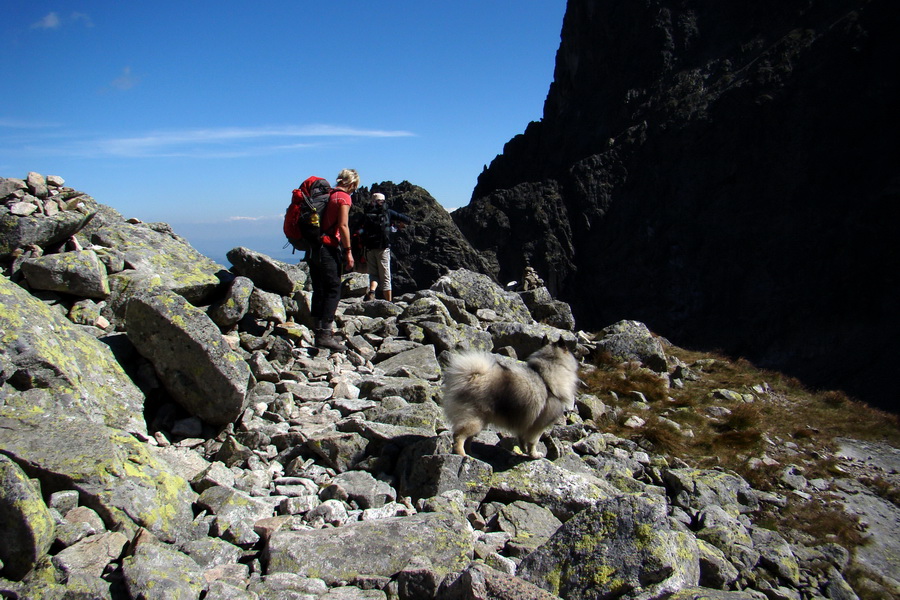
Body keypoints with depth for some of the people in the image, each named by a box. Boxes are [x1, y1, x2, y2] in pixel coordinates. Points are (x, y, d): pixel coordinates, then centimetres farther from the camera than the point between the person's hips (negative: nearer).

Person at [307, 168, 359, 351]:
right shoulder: (344, 197, -6)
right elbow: (343, 226, -14)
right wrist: (348, 251, -11)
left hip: (313, 248, 8)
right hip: (329, 248, -8)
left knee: (319, 291, 11)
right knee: (333, 291, -6)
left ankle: (320, 333, 16)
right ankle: (325, 335, -12)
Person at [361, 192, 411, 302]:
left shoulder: (367, 213, 11)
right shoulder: (387, 212, 4)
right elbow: (403, 218, 5)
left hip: (369, 248, 2)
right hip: (383, 248, -2)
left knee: (373, 273, 14)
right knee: (385, 277, 3)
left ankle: (371, 291, -14)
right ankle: (389, 302, 4)